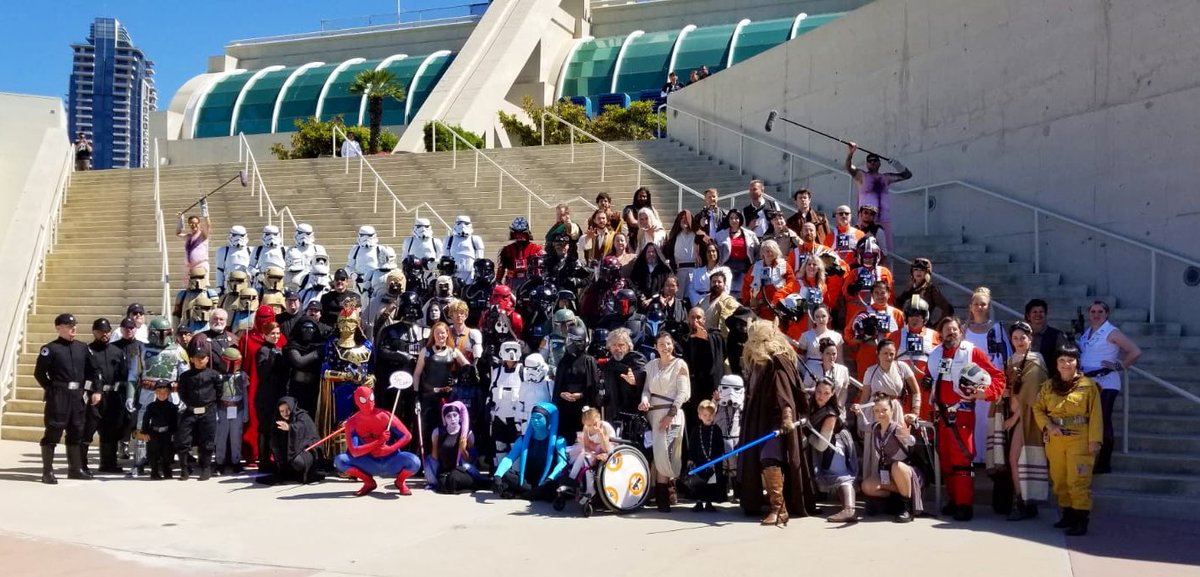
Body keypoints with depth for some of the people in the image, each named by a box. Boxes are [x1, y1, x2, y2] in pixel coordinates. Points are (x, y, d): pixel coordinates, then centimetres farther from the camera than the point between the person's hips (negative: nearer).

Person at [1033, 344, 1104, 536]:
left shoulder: (1088, 385, -2)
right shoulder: (1048, 386, 10)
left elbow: (1095, 415, -5)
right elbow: (1038, 408, 10)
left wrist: (1095, 440, -11)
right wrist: (1048, 425, -8)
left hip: (1079, 440, -5)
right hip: (1055, 440, 5)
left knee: (1078, 480, -9)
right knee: (1059, 480, 11)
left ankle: (1081, 520, -6)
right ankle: (1068, 514, 24)